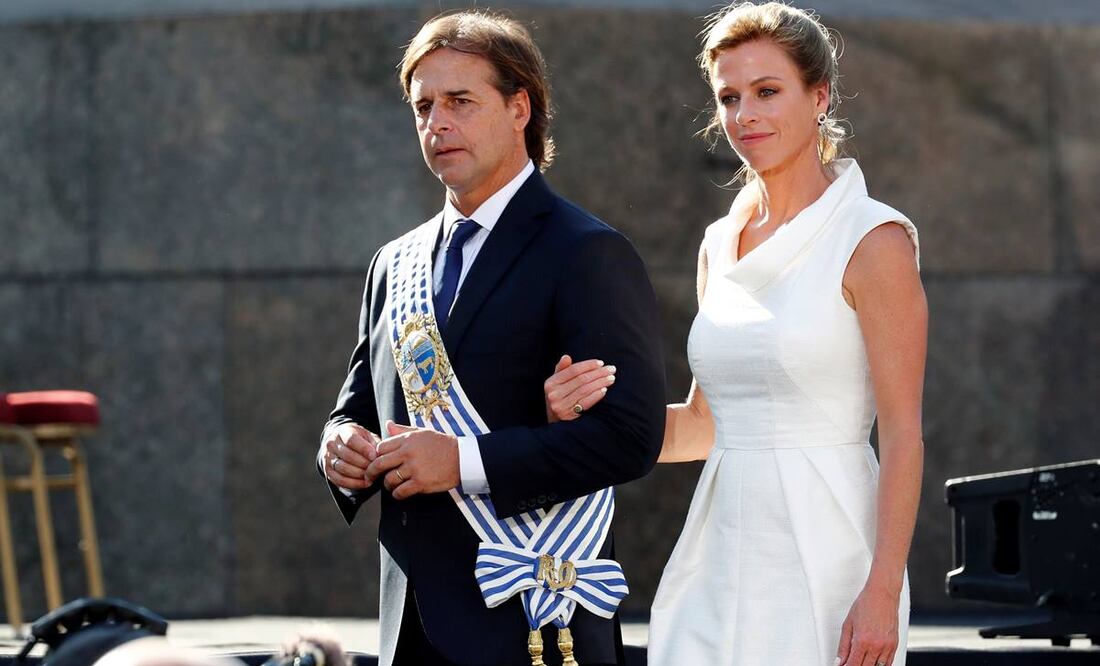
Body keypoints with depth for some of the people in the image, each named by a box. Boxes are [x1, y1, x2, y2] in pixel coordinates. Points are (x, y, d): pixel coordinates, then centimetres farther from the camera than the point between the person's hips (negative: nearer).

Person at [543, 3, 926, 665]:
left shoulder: (873, 242, -7)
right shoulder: (719, 245, 13)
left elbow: (904, 434, -11)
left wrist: (883, 592, -18)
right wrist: (599, 410, 0)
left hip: (825, 558, -6)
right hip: (721, 562, 6)